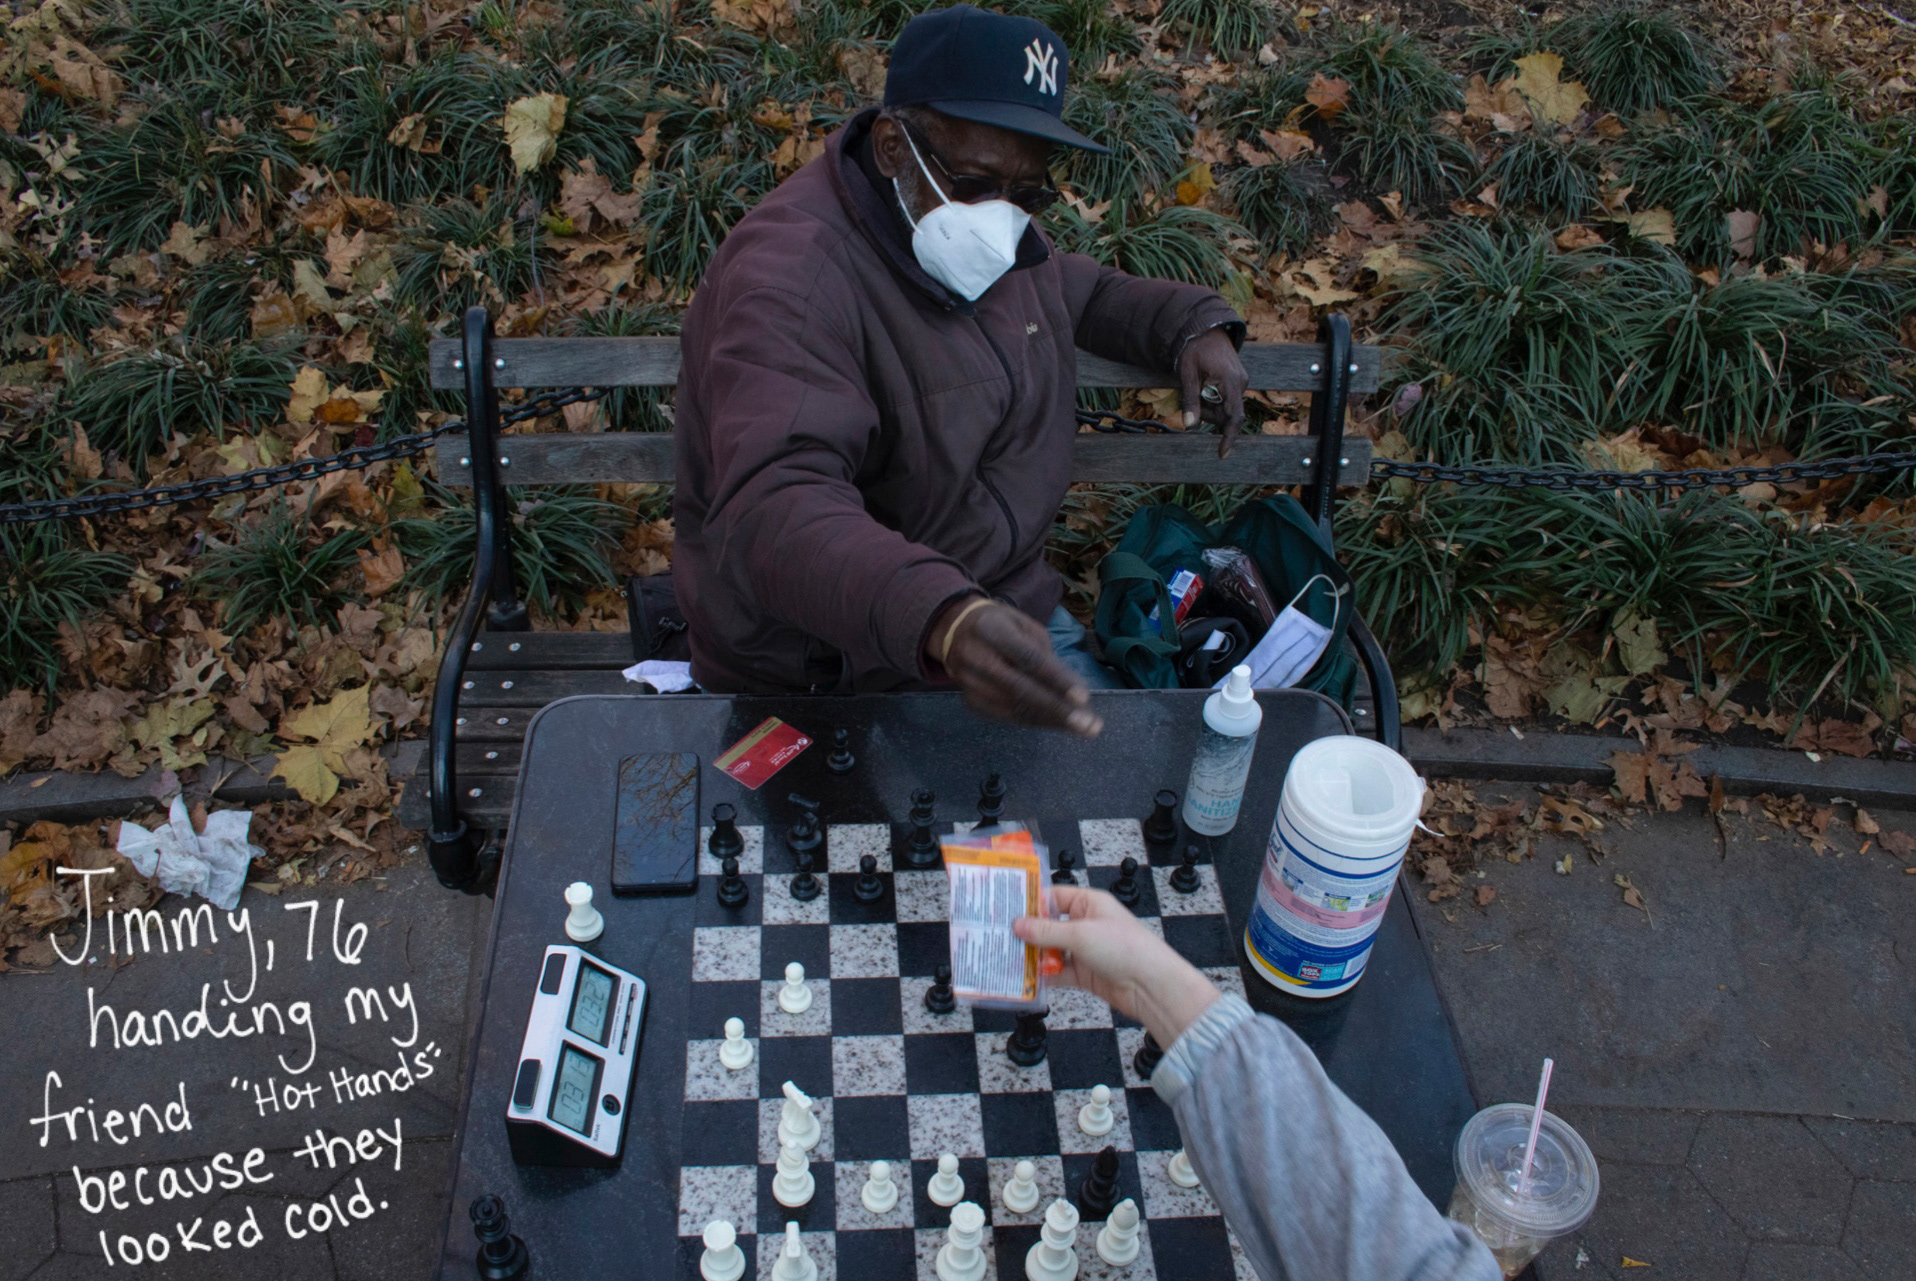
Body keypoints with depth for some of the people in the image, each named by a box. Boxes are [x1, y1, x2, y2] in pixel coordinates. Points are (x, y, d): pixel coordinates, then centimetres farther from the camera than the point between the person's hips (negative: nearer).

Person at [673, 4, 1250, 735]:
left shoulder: (989, 229, 2)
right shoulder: (793, 276, -27)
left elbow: (1086, 295, 25)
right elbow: (775, 508, -42)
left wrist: (1195, 326, 5)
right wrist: (939, 621, -59)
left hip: (1000, 612, 7)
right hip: (828, 673, -7)